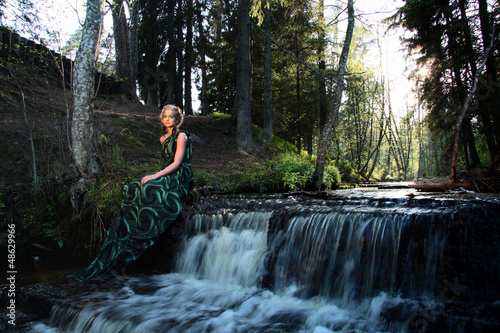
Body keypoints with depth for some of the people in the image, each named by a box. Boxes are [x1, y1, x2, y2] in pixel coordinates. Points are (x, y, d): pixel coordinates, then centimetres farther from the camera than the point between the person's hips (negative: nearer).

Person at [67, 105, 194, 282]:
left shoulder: (181, 136, -4)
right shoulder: (163, 139, 19)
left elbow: (177, 162, -12)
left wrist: (155, 176, -21)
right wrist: (155, 176, 4)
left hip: (180, 179, -7)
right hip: (166, 176, 7)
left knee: (147, 190, -27)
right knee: (134, 190, -15)